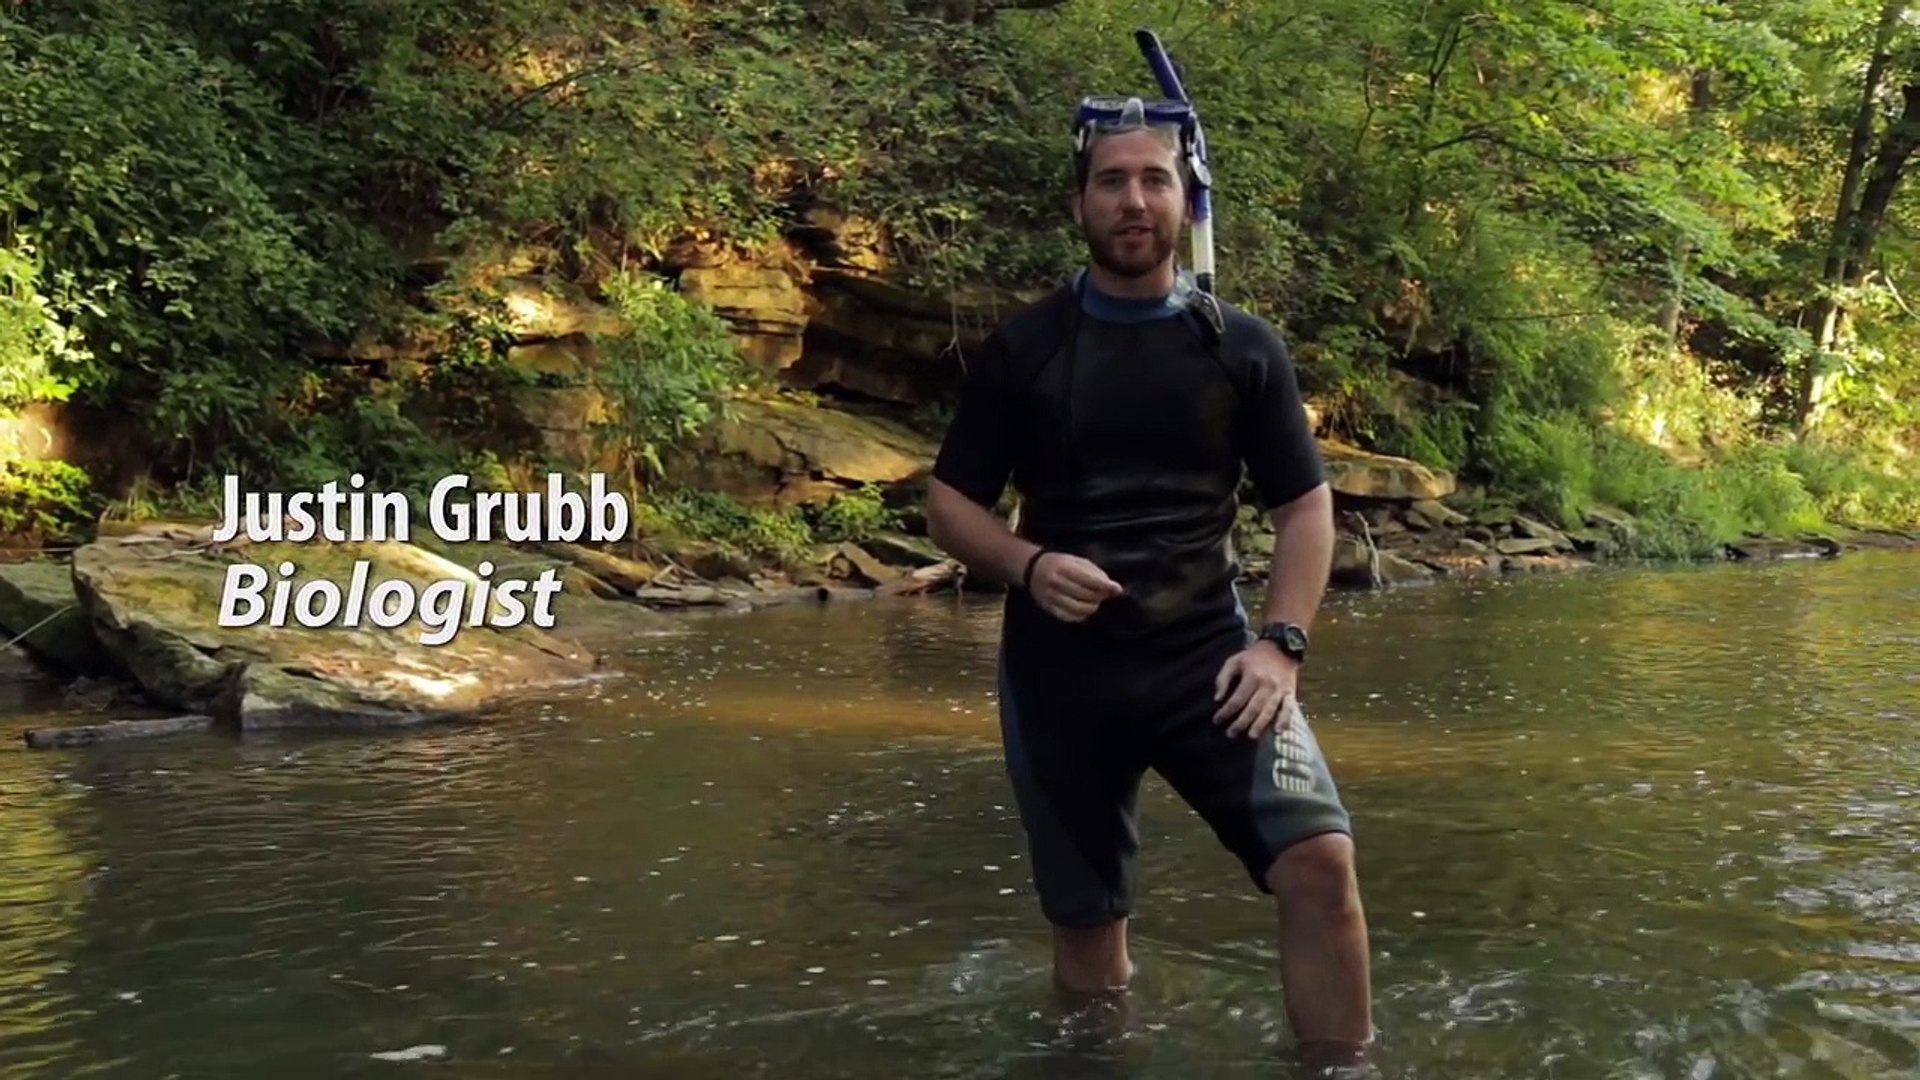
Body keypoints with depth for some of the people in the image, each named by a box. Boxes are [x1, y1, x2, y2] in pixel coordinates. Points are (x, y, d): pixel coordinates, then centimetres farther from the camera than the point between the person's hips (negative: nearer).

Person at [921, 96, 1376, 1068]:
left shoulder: (1245, 347, 4)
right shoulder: (1021, 348, 3)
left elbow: (1304, 504, 6)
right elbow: (948, 505, 6)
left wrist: (1281, 642, -9)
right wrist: (1029, 566, -15)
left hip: (1206, 653, 0)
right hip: (1059, 666, 1)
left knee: (1319, 859, -20)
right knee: (1085, 927, 8)